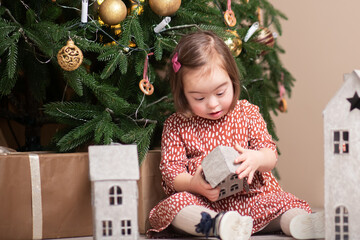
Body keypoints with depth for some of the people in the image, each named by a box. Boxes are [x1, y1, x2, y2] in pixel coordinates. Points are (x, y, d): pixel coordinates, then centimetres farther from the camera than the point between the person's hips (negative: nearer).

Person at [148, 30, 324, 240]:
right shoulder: (176, 126, 4)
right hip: (201, 203, -2)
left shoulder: (247, 113, 7)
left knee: (283, 202, -21)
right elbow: (171, 171, 1)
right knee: (174, 203, -32)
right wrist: (194, 184, -21)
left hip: (249, 197, 2)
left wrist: (257, 159, -21)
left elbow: (271, 156, 5)